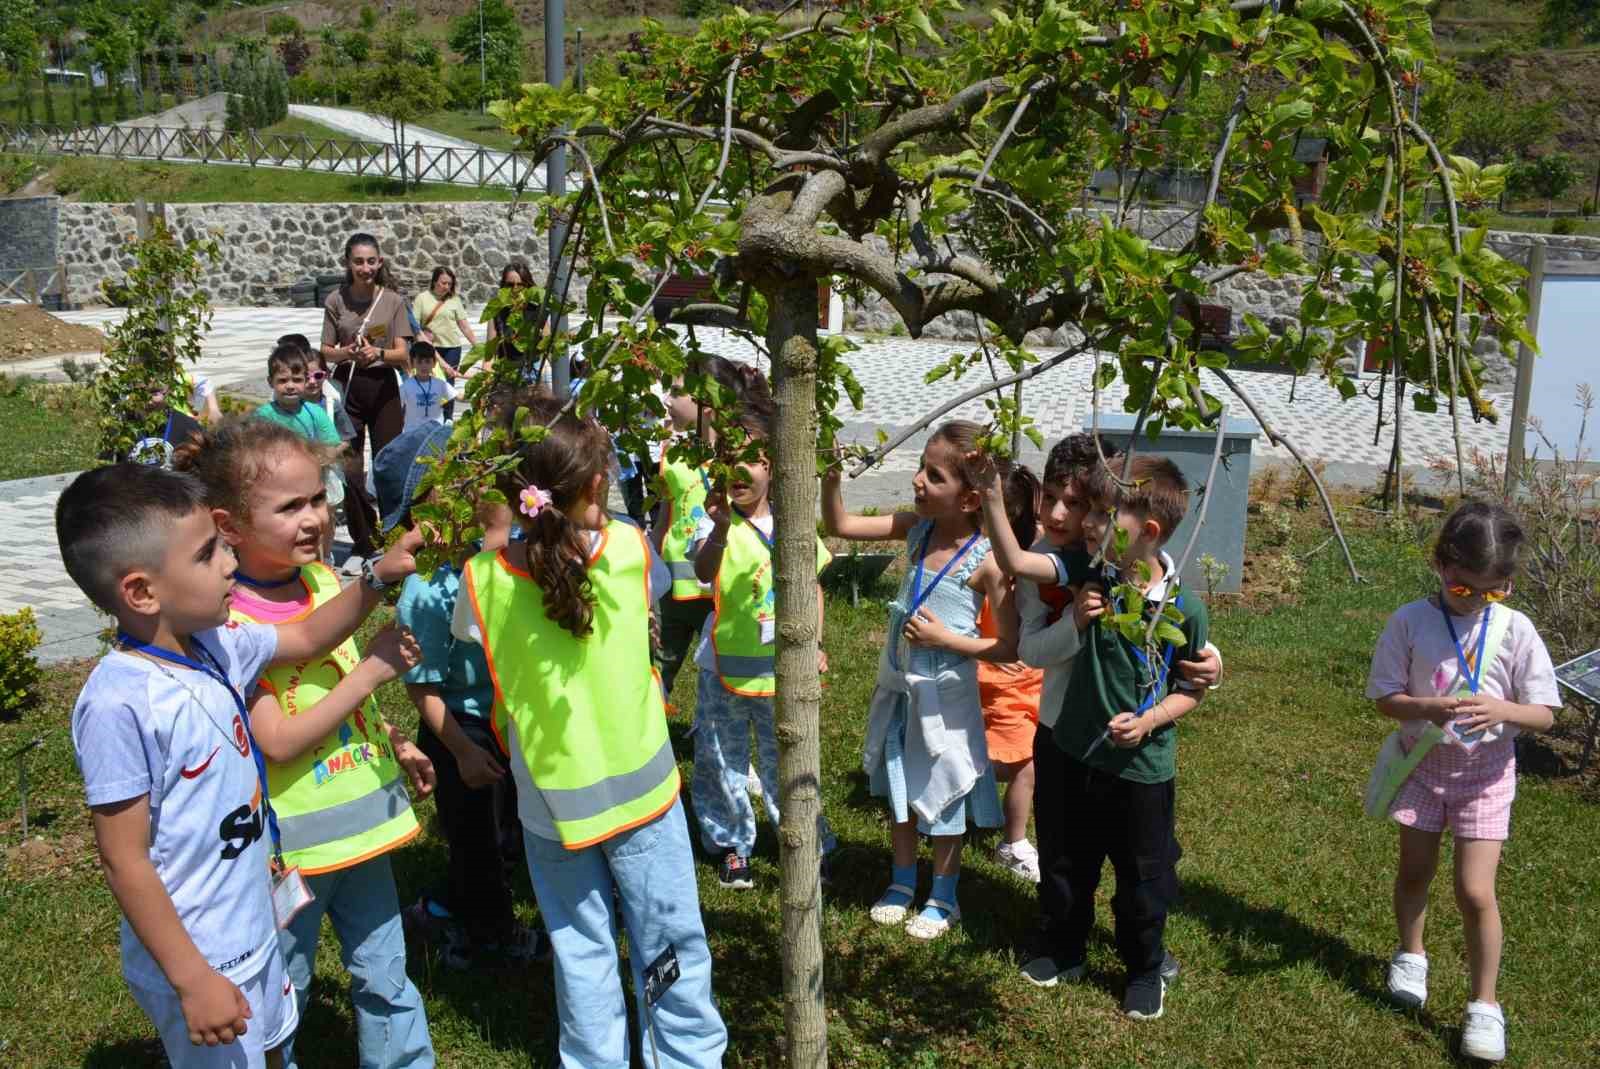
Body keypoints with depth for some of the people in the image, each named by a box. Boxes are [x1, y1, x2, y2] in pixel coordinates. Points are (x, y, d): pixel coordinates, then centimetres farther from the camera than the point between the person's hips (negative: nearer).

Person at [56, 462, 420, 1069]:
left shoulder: (212, 645, -3)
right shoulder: (119, 702, -26)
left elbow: (307, 638, 15)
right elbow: (124, 860, -22)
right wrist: (192, 980, -19)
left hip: (253, 932, 8)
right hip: (197, 962, -8)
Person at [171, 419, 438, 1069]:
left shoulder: (325, 581, 1)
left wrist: (395, 744, 13)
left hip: (362, 816, 6)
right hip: (289, 841, -6)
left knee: (385, 979, 17)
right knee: (284, 994, 14)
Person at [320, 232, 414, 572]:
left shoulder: (392, 301, -1)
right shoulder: (336, 300, 0)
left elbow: (403, 355, -5)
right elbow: (326, 351, 4)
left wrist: (379, 353, -25)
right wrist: (348, 352, -17)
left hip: (383, 387, 0)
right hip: (348, 387, 1)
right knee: (350, 470, 0)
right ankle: (361, 544, 14)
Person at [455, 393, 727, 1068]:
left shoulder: (486, 578, -15)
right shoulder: (630, 548, -16)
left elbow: (464, 635, 4)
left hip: (552, 800, 1)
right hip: (641, 784, 0)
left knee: (582, 955, 17)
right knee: (670, 946, 16)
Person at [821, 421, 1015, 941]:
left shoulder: (986, 560, -22)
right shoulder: (916, 528, -7)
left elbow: (1011, 647, -18)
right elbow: (840, 525, -4)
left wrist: (946, 637, -25)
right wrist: (831, 476, -19)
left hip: (945, 696, -5)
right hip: (897, 684, 6)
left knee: (941, 792, 13)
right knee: (900, 788, 21)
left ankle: (943, 897, 34)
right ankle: (902, 882, 42)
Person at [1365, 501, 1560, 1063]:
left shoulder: (1515, 630, -12)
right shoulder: (1409, 621, -12)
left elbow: (1545, 714, -8)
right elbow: (1385, 697, -9)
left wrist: (1500, 709, -29)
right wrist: (1429, 708, -29)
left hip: (1484, 770, -1)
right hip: (1423, 762, 1)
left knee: (1475, 890, -4)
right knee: (1415, 870, 18)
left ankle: (1484, 1004, 14)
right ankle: (1411, 956, 45)